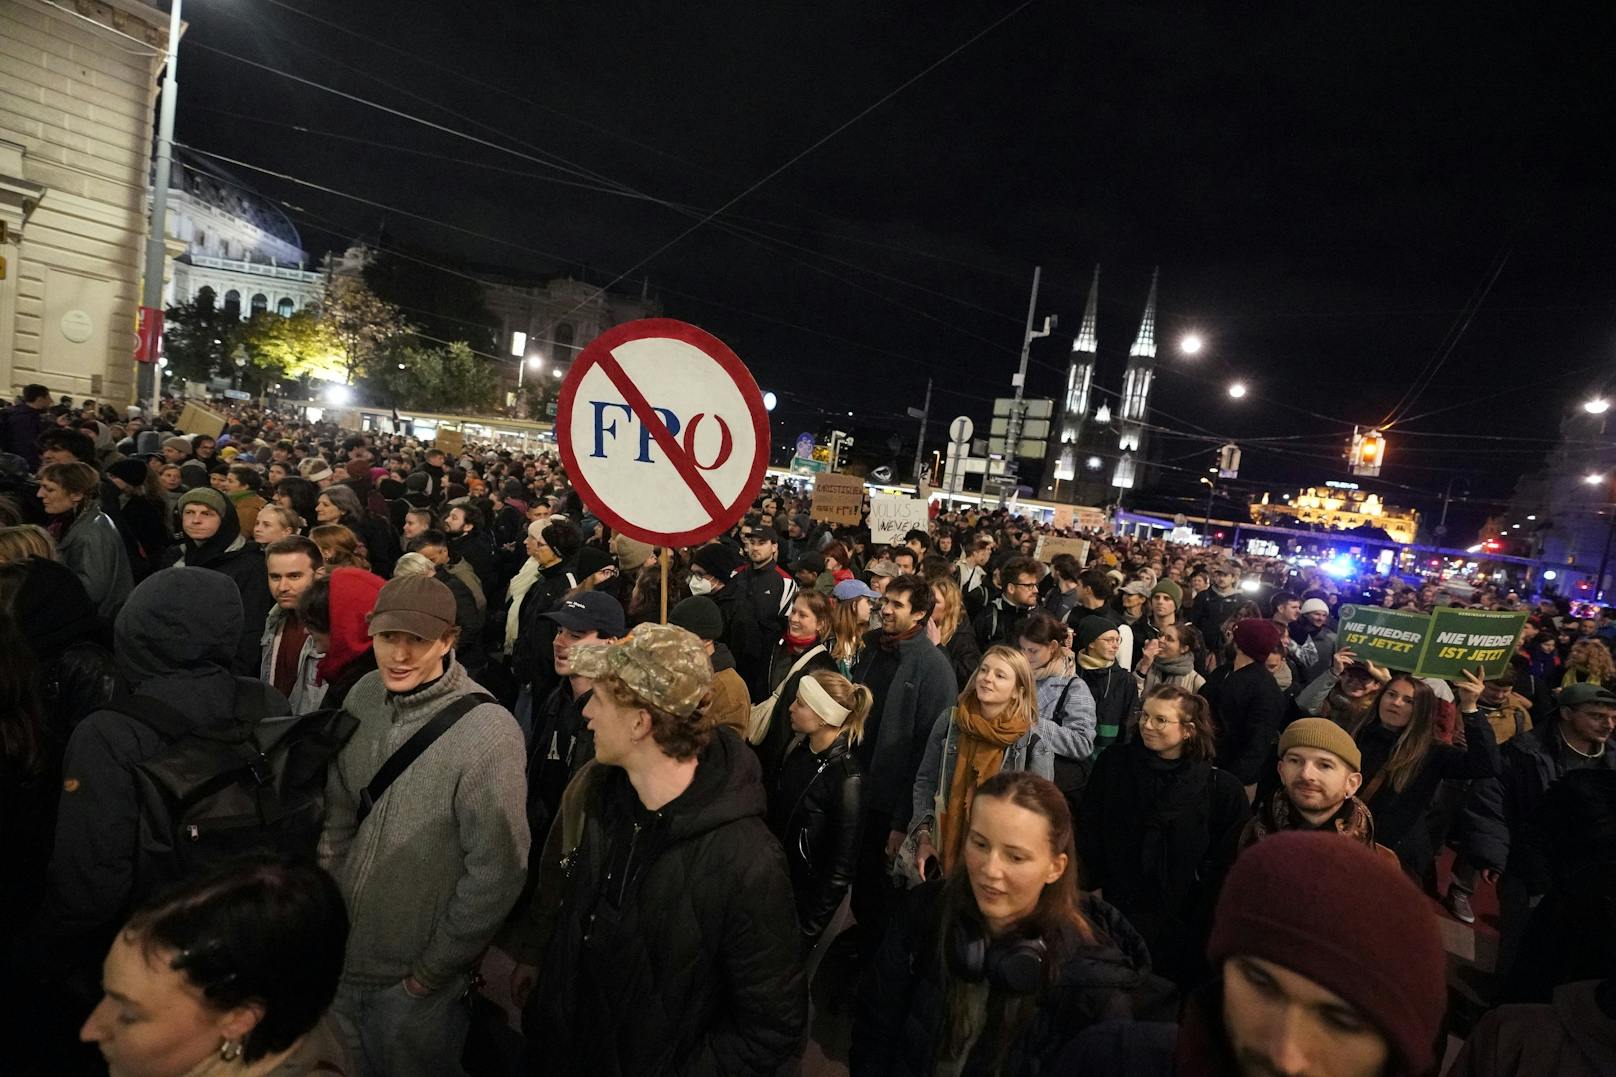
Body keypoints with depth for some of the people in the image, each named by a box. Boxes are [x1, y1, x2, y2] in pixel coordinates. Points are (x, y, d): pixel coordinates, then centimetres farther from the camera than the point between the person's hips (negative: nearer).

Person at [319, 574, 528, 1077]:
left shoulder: (487, 731, -27)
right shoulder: (363, 696, -7)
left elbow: (496, 872, -22)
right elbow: (337, 813, 7)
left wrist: (432, 972, -13)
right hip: (340, 959, 6)